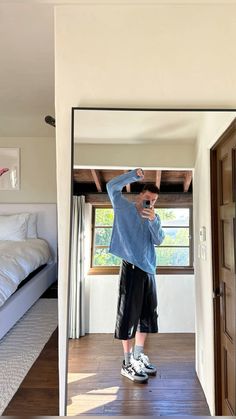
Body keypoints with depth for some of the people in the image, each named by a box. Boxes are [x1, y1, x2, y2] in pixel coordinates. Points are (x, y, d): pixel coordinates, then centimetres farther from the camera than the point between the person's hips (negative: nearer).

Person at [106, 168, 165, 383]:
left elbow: (158, 240, -2)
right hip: (131, 268, -6)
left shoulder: (154, 217, 11)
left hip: (149, 269, 6)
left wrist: (153, 220, -18)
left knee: (147, 314, 14)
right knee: (129, 314, 1)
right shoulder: (125, 208, -1)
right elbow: (111, 186, -10)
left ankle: (138, 356, 31)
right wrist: (134, 175, -13)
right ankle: (128, 364, 15)